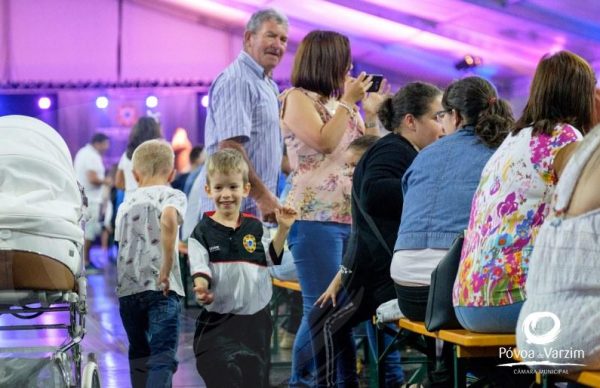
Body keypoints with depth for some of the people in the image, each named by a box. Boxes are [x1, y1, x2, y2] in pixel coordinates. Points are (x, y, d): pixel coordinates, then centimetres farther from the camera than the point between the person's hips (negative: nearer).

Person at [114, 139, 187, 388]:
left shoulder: (126, 204, 18)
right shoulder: (172, 196, 2)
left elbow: (121, 242, 19)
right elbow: (168, 220, -21)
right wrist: (167, 266, -19)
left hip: (127, 288, 5)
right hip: (161, 288, -5)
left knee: (139, 354, 20)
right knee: (163, 357, -9)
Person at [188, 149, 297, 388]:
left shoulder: (255, 227, 5)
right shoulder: (203, 231, -3)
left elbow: (272, 258, 7)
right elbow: (200, 268, -9)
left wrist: (283, 229, -4)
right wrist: (201, 287, -29)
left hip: (256, 317, 3)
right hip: (218, 321, -3)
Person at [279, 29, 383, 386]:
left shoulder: (341, 103, 19)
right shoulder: (297, 98, -1)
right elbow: (323, 142, -16)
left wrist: (371, 112, 11)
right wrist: (348, 101, -7)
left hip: (350, 217, 7)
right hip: (315, 217, -7)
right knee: (320, 308, -9)